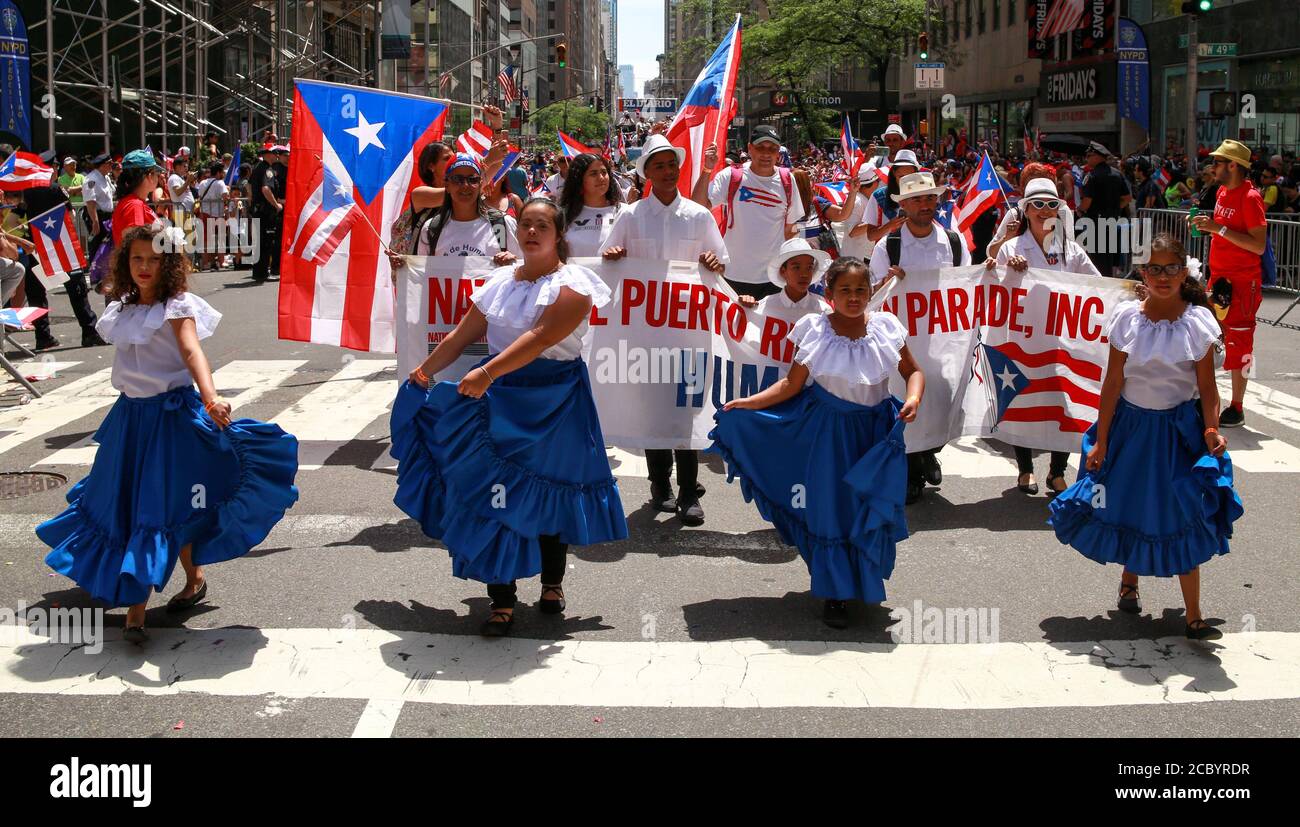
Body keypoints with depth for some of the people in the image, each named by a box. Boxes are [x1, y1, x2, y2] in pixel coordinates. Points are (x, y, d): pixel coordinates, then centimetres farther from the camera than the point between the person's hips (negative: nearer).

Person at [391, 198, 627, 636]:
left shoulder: (572, 283, -9)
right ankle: (502, 601, 1)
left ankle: (552, 583, 29)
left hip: (554, 403, -4)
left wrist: (487, 373, -31)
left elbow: (541, 337, -23)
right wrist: (423, 372, 14)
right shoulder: (500, 280, 9)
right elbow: (462, 335, 14)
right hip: (500, 398, 4)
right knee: (498, 494, -3)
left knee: (551, 492, 7)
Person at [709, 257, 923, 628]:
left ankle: (866, 582, 33)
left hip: (874, 430, 2)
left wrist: (914, 397, -15)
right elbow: (791, 385, -6)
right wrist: (750, 403, -14)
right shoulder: (815, 331, -9)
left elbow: (913, 370, 5)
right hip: (828, 429, -1)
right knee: (831, 509, 2)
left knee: (871, 508, 8)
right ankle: (834, 594, 16)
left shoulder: (886, 329, -6)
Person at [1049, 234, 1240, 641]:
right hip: (1131, 424, 1)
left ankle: (1194, 617, 1)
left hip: (1179, 429, -1)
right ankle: (1129, 581, 40)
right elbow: (1113, 382, -4)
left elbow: (1207, 387, -6)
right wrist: (1100, 441, -3)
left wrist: (1212, 429, -23)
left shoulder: (1198, 321, -8)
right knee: (1130, 507, 12)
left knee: (1181, 519, -4)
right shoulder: (1127, 317, -7)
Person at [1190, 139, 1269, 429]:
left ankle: (1237, 409, 5)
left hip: (1242, 282, -9)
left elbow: (1258, 244, -23)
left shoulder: (1250, 198, -17)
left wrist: (1219, 228, -25)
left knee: (1238, 343, -2)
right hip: (1218, 276, 9)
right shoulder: (1223, 191, 10)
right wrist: (1206, 226, 5)